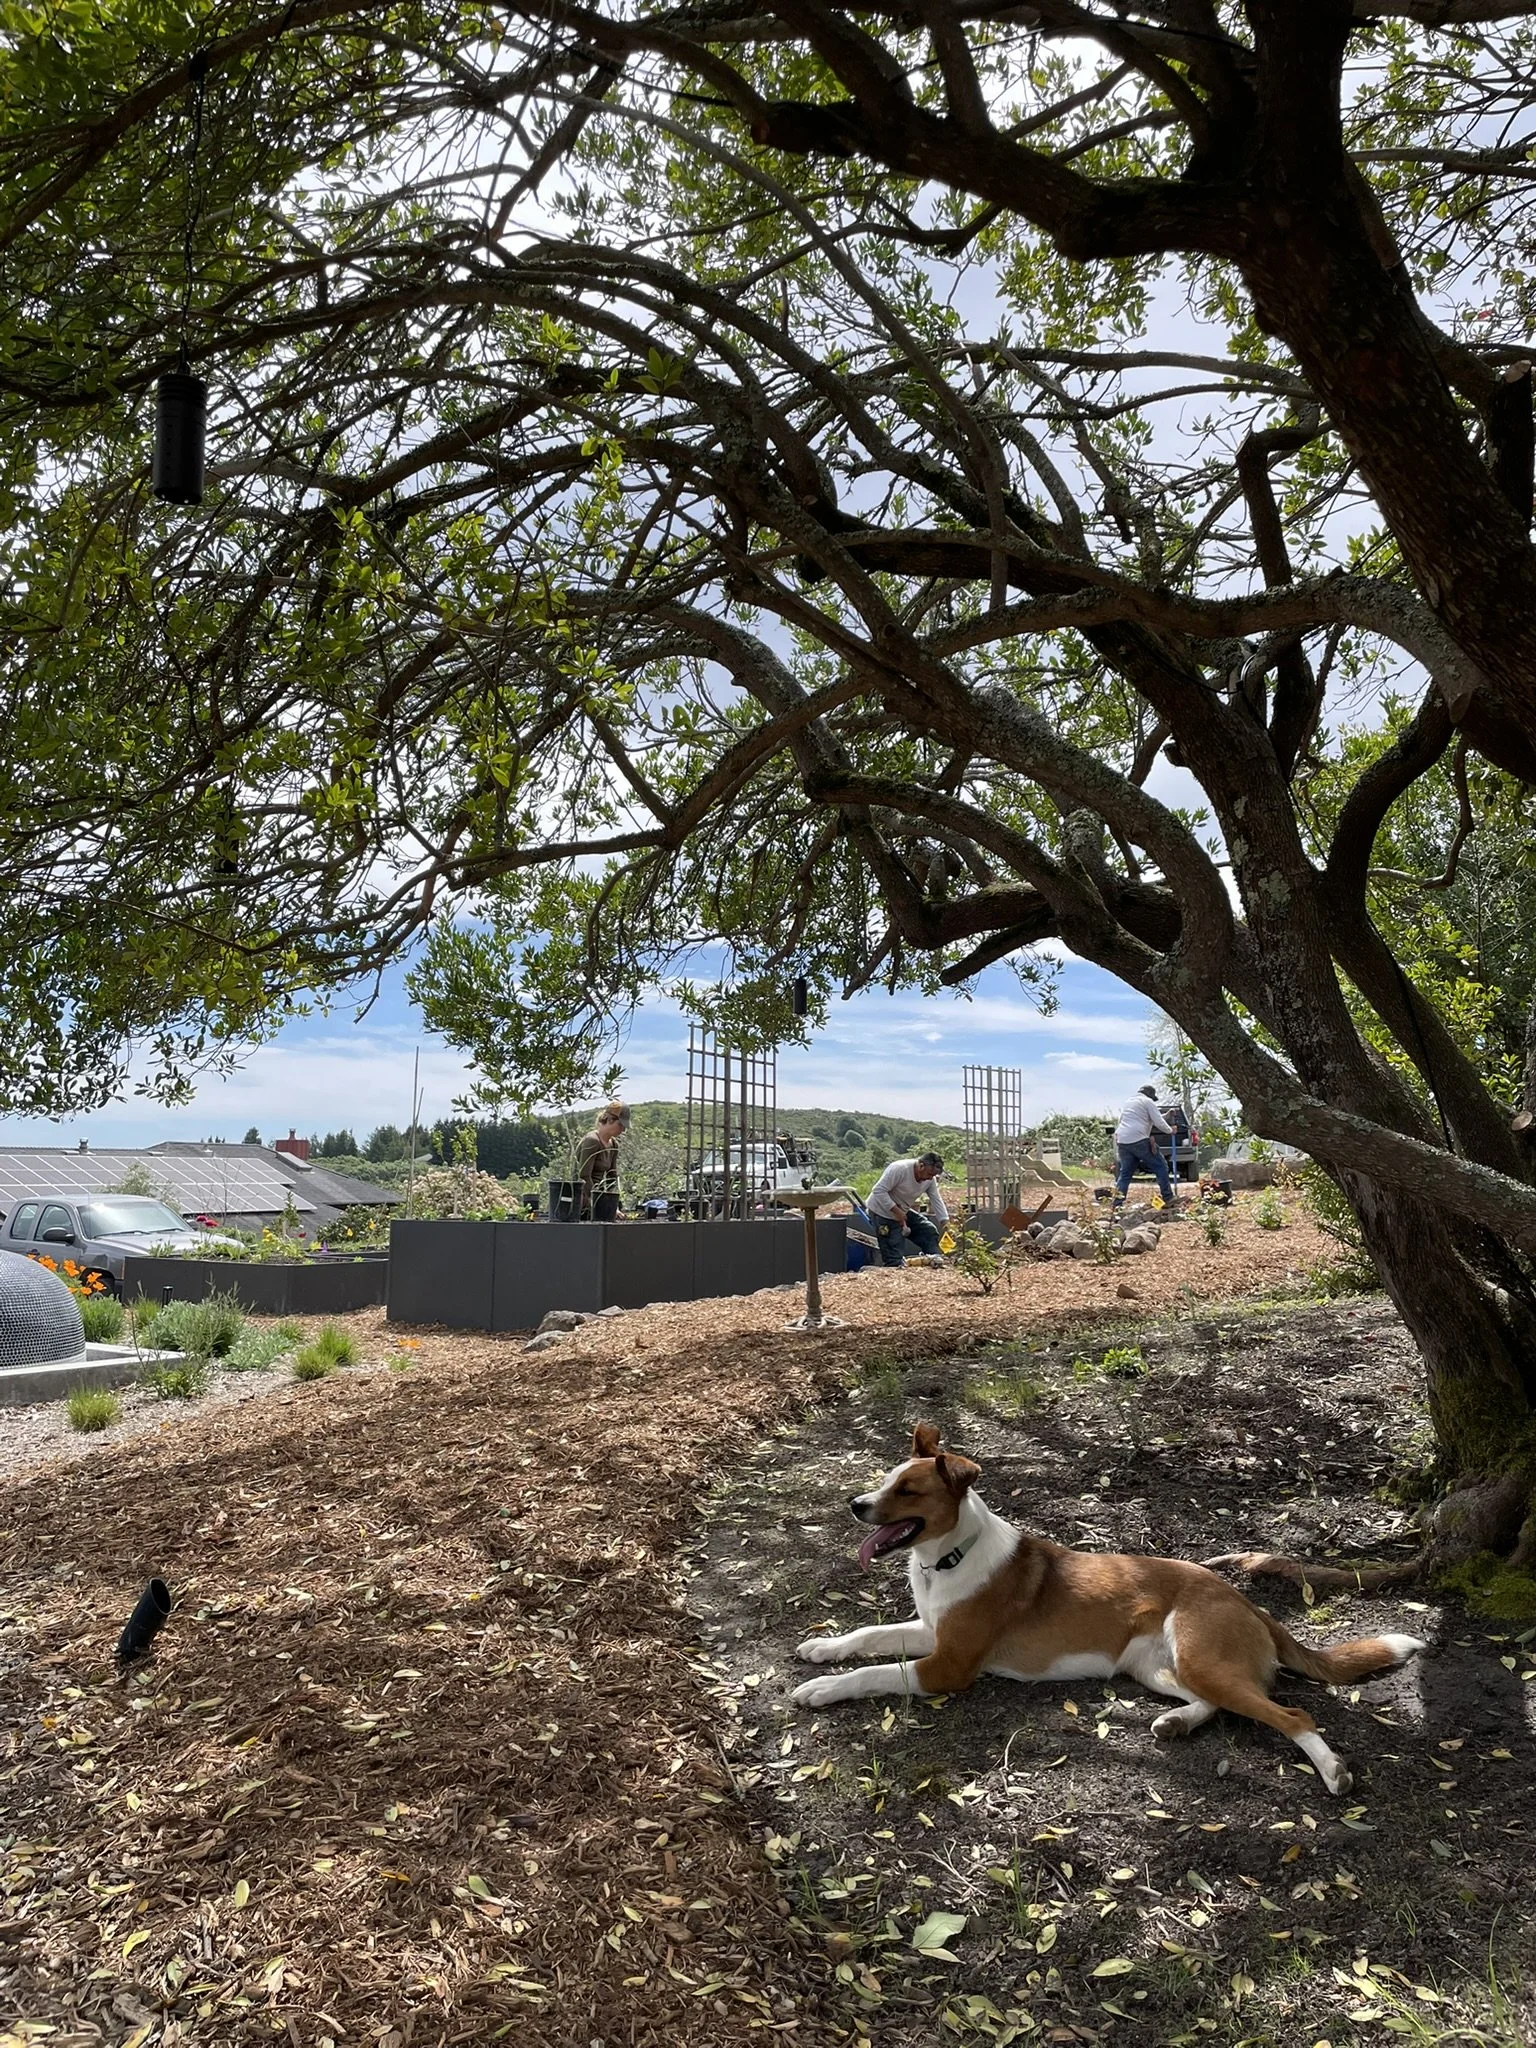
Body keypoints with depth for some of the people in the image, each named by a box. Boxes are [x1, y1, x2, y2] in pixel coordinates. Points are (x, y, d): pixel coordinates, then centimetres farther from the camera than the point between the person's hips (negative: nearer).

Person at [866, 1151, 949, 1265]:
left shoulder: (930, 1179, -6)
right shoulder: (899, 1169, -28)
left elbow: (937, 1200, -1)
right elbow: (879, 1191, -29)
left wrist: (945, 1222, -12)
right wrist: (896, 1211, -29)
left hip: (903, 1212, 8)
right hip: (883, 1211, -8)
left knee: (929, 1231, 2)